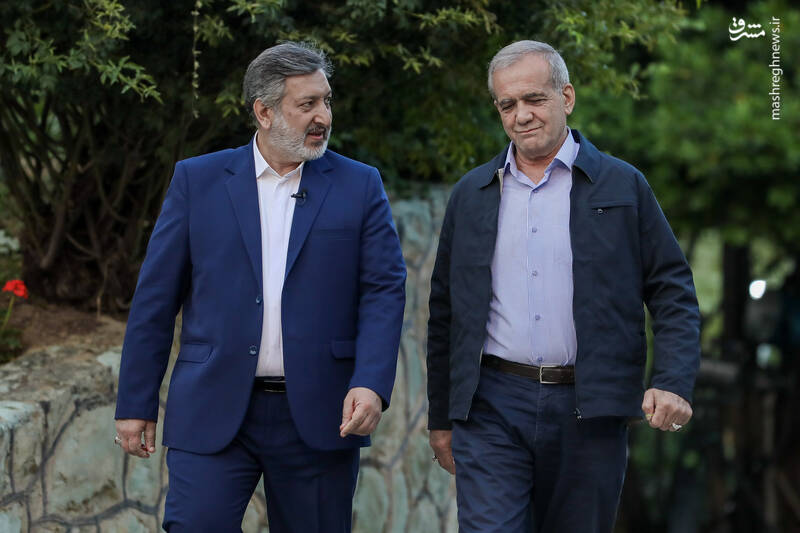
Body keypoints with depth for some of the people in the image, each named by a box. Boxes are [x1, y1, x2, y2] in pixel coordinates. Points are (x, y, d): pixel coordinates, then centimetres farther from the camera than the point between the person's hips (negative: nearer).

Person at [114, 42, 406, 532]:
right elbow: (156, 297, 5)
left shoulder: (359, 186, 6)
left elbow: (385, 290, 0)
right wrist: (136, 403, 3)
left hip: (319, 417, 1)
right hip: (212, 415, -1)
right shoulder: (198, 180, 5)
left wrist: (371, 384, -15)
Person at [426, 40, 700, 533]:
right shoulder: (471, 195, 11)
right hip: (491, 408, 1)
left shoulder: (623, 187, 4)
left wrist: (673, 382, -14)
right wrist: (441, 418, 14)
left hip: (589, 411, -1)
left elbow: (673, 292, 2)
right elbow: (445, 313, 15)